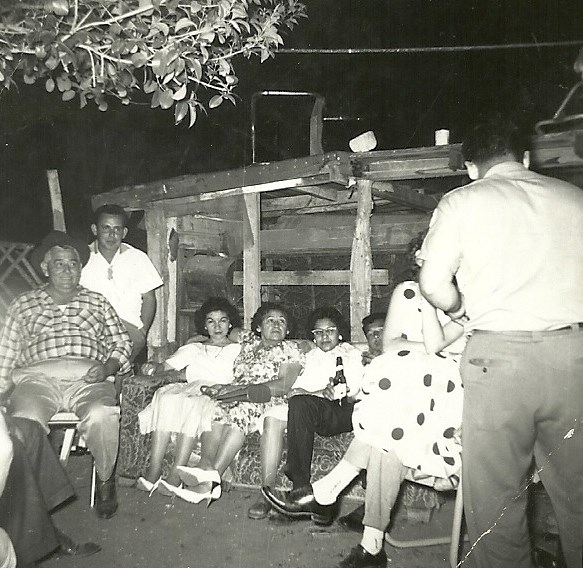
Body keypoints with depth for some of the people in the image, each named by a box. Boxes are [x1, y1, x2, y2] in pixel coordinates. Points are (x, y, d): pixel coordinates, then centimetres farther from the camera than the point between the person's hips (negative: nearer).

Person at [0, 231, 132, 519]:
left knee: (102, 416, -33)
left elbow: (122, 343, 17)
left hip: (87, 379, 0)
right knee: (26, 420, -33)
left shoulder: (97, 302, 22)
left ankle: (105, 480, -7)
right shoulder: (23, 304, 22)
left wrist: (108, 367, -2)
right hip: (37, 377, 1)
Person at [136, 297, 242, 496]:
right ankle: (153, 471, -32)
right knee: (166, 395, -29)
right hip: (189, 393, 3)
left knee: (193, 405, -35)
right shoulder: (193, 349, 27)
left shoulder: (238, 350, 18)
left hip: (218, 400, -3)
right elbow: (166, 365, 13)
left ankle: (175, 475, -36)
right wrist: (154, 366, -9)